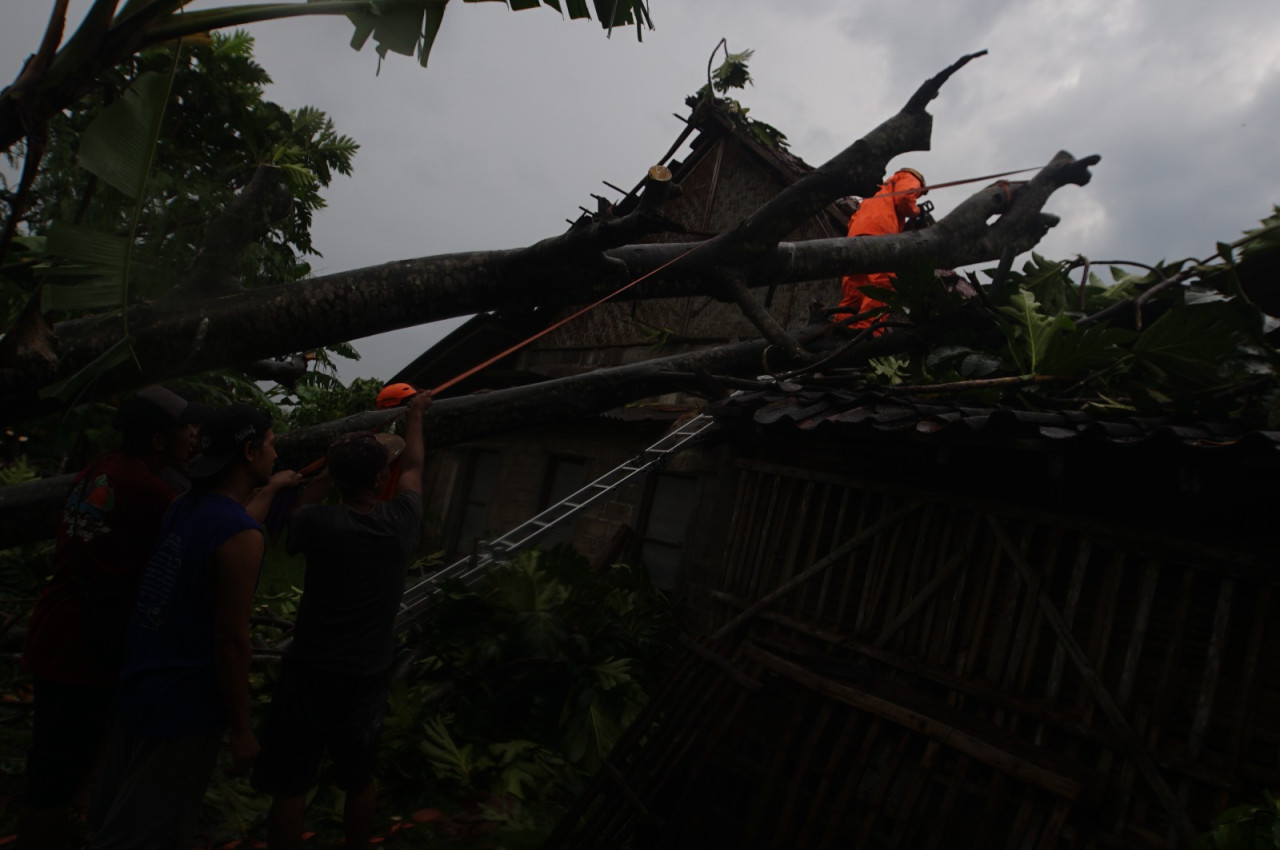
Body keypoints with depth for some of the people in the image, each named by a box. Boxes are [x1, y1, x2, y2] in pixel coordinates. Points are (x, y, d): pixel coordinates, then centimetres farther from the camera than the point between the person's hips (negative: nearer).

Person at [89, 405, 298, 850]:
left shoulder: (185, 507, 2)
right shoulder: (242, 537, -24)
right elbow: (230, 640, -21)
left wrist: (271, 487, 42)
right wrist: (241, 729, -12)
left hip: (137, 692, 8)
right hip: (183, 713, -8)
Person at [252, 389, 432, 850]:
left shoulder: (318, 522, -17)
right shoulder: (401, 521, -10)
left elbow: (291, 526, 9)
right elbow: (413, 466, 11)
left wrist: (337, 461, 18)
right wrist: (413, 417, 28)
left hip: (309, 673, -3)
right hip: (368, 677, 3)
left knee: (290, 787, 8)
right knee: (359, 780, 20)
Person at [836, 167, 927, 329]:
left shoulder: (886, 188, 41)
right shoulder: (910, 179, 20)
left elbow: (853, 220, 30)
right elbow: (904, 198, -4)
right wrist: (916, 210, 13)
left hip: (856, 234, 8)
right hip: (878, 233, -8)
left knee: (855, 289, 5)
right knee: (882, 284, -18)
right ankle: (867, 328, -32)